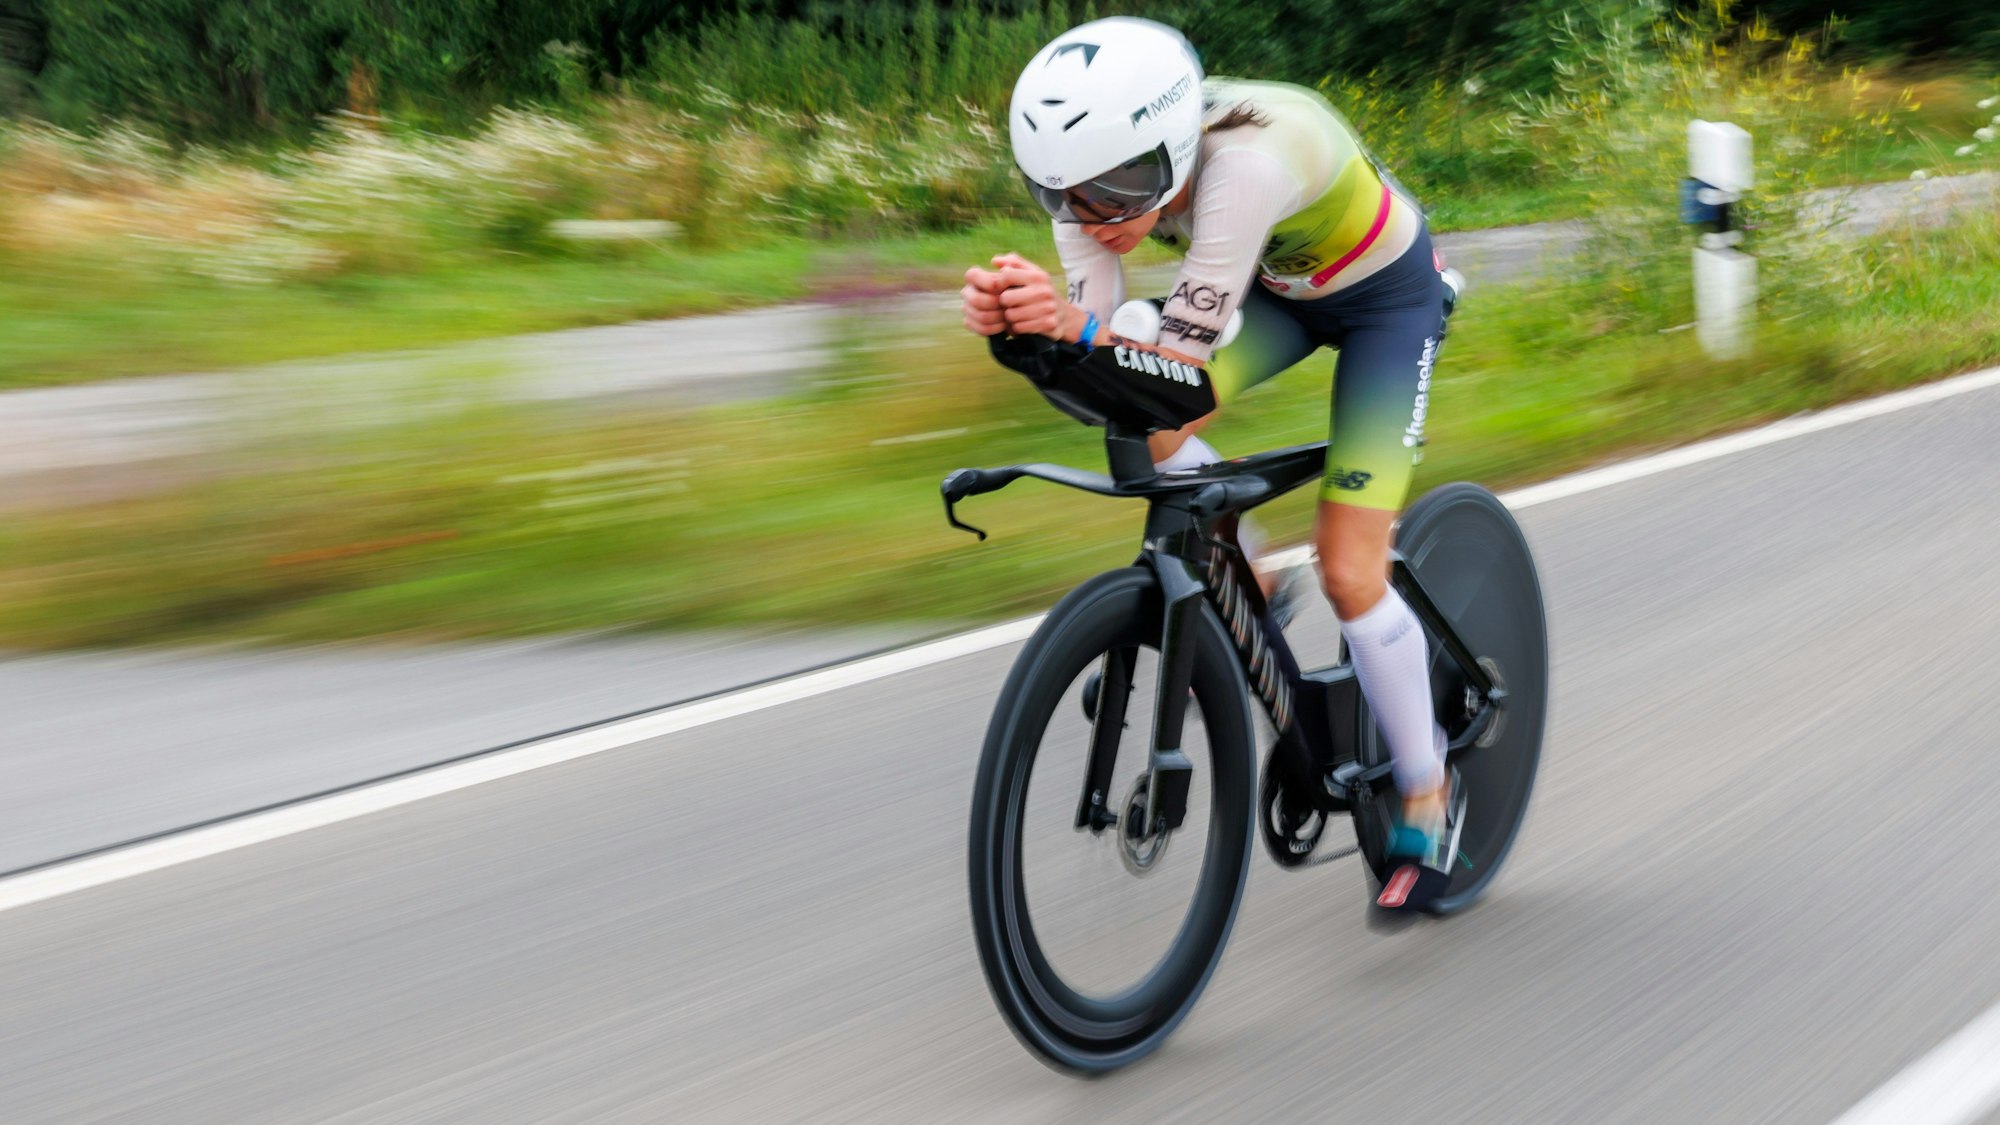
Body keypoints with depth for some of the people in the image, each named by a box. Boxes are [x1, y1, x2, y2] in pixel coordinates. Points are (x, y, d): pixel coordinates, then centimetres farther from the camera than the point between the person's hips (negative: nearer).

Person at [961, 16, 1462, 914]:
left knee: (1349, 574, -12)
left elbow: (1180, 359, -44)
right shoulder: (1103, 171, -23)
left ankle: (1428, 796, 10)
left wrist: (1076, 327, -62)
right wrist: (1020, 317, -49)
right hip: (1283, 290, 6)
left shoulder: (1247, 160, -42)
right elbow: (1100, 352, -28)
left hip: (1385, 294, -6)